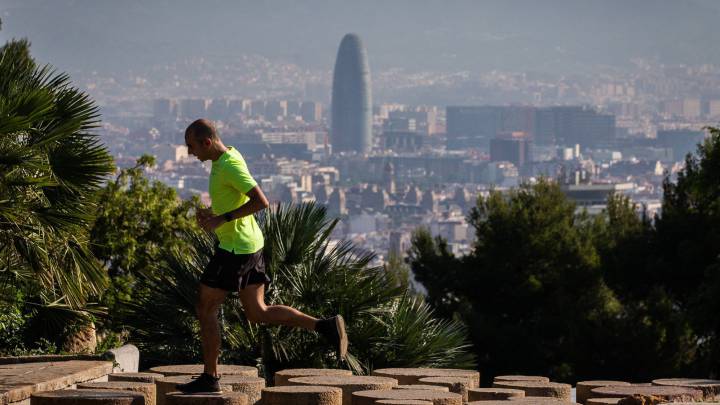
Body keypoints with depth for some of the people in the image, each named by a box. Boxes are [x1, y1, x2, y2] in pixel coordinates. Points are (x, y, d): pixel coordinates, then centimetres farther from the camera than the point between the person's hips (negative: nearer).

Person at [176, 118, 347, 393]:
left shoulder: (231, 166, -19)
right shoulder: (223, 159, 12)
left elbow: (261, 202, -26)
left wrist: (222, 219, -23)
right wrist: (211, 213, 9)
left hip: (235, 247, -10)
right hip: (248, 244, 10)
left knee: (205, 309, 0)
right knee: (257, 313, 11)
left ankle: (210, 378, 7)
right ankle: (326, 327, 5)